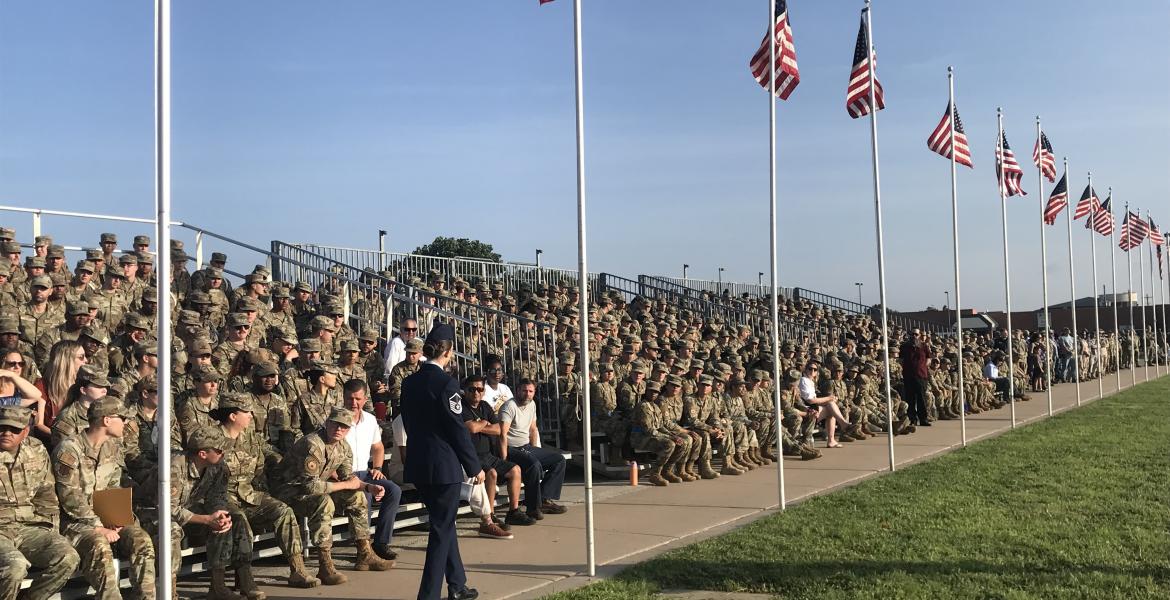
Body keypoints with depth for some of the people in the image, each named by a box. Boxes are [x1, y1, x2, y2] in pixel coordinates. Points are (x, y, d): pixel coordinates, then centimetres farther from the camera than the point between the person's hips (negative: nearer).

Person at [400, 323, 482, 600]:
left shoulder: (409, 382, 6)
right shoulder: (446, 382, -16)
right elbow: (458, 429, -15)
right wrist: (474, 466, -6)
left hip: (418, 464, 8)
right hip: (444, 465, -8)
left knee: (444, 523, 20)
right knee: (442, 528, 1)